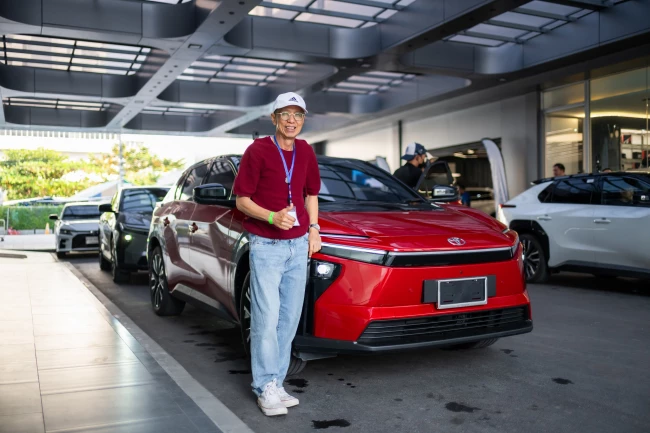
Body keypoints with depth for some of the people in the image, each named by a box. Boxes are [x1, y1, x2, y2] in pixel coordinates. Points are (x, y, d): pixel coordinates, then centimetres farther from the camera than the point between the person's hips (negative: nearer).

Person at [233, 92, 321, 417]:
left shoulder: (305, 152, 9)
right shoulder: (258, 151, -8)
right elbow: (242, 200, -7)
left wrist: (314, 228, 8)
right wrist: (272, 217, -22)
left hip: (298, 245, 6)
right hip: (266, 246, -5)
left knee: (289, 318, 8)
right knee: (267, 317, -7)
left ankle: (276, 383, 19)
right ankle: (265, 387, 5)